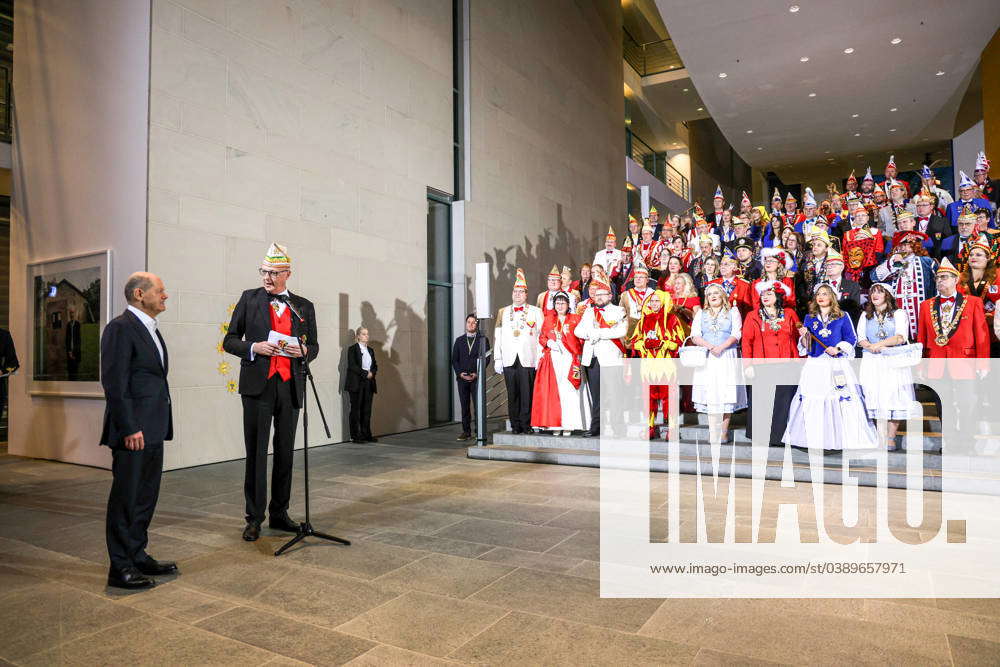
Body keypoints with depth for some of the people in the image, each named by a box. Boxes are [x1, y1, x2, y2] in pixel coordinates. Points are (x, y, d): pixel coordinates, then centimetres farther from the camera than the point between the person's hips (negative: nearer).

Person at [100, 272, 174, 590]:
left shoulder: (150, 330, 17)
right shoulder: (120, 328, -12)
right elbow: (115, 383, -17)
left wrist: (159, 426, 16)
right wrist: (129, 429, -19)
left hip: (152, 430, 9)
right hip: (132, 430, -9)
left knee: (146, 496, 15)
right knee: (126, 498, 0)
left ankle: (138, 556, 27)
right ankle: (120, 568, 11)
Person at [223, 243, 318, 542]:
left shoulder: (304, 306, 10)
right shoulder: (249, 298, 7)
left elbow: (314, 345, 16)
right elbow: (230, 340, 6)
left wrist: (303, 350, -7)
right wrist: (254, 347, -13)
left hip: (290, 385, 2)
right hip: (258, 385, -2)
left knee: (285, 452, 9)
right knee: (256, 452, 0)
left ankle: (279, 514, 21)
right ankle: (254, 517, 10)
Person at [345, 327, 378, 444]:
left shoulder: (370, 350, 18)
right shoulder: (352, 349, -1)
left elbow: (375, 365, 16)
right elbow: (352, 366, -11)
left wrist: (372, 373, -5)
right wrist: (365, 373, -15)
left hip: (369, 383, 6)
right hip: (356, 383, -5)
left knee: (367, 410, 6)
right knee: (356, 409, -3)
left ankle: (366, 434, 11)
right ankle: (355, 436, 1)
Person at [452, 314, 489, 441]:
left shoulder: (483, 340, 6)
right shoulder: (459, 340, 14)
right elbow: (454, 359, 11)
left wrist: (477, 374, -10)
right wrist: (460, 373, -4)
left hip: (477, 378, -2)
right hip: (462, 378, 3)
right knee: (465, 406, 4)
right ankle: (466, 432, 9)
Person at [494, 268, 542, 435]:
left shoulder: (536, 311, 9)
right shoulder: (503, 312, 16)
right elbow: (497, 336, 13)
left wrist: (540, 359, -3)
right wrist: (497, 359, 5)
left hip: (528, 359, -2)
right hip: (509, 360, 2)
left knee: (527, 393, -4)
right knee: (512, 394, 3)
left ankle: (526, 425, 3)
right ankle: (515, 425, 9)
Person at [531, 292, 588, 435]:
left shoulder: (575, 319, 11)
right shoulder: (548, 319, 17)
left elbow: (580, 339, 7)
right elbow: (542, 337, 13)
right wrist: (549, 343, -6)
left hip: (569, 359, -2)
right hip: (552, 359, 2)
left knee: (568, 390, -10)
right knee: (552, 390, -6)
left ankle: (568, 425, -9)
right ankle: (554, 424, -3)